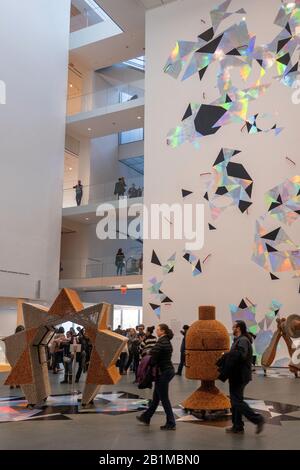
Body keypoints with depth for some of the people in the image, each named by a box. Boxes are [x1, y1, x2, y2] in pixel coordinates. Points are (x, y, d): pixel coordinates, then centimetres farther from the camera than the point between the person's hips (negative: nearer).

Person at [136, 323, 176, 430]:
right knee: (156, 396, 19)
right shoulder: (167, 341, 12)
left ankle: (171, 424, 7)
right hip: (169, 370, 10)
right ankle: (146, 418, 32)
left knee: (164, 399, 0)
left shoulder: (161, 342, -18)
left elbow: (154, 353, -25)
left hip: (163, 372, -10)